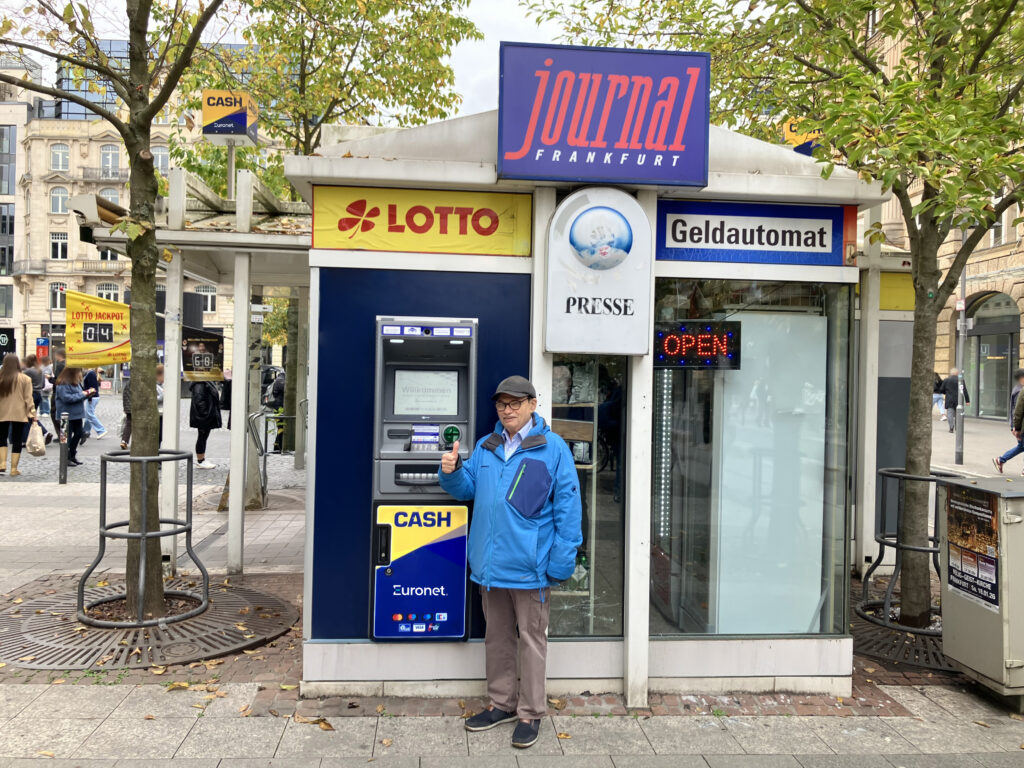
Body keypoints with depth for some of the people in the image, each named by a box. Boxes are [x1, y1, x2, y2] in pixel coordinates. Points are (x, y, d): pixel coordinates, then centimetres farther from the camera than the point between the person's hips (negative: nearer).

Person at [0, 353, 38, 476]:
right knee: (17, 441, 5)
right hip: (19, 414, -1)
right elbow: (28, 398, -6)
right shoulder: (25, 379, -6)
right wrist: (31, 413, -1)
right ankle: (14, 469, 7)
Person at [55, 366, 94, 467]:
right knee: (67, 436, 0)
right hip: (67, 415, -9)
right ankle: (66, 459, 10)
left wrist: (87, 393, 4)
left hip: (77, 413, 9)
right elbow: (66, 398, -23)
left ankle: (72, 456, 26)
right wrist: (82, 394, -19)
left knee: (78, 434, 13)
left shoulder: (76, 382, 13)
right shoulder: (63, 383, -16)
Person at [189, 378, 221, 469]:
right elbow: (198, 400, -25)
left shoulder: (207, 383, 13)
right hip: (204, 416, -10)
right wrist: (204, 413, -24)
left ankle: (201, 460, 22)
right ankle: (200, 461, 7)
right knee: (202, 437, -2)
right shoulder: (199, 384, -19)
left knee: (203, 437, 15)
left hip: (209, 415, 10)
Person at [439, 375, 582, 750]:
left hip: (529, 564, -5)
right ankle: (502, 704, 33)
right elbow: (468, 489, 16)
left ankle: (530, 714, 21)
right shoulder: (486, 447, 9)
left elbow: (568, 508, -10)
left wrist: (560, 562, -15)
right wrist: (452, 473, -6)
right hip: (490, 563, 6)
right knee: (497, 637, 17)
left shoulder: (553, 448, -8)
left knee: (531, 639, 8)